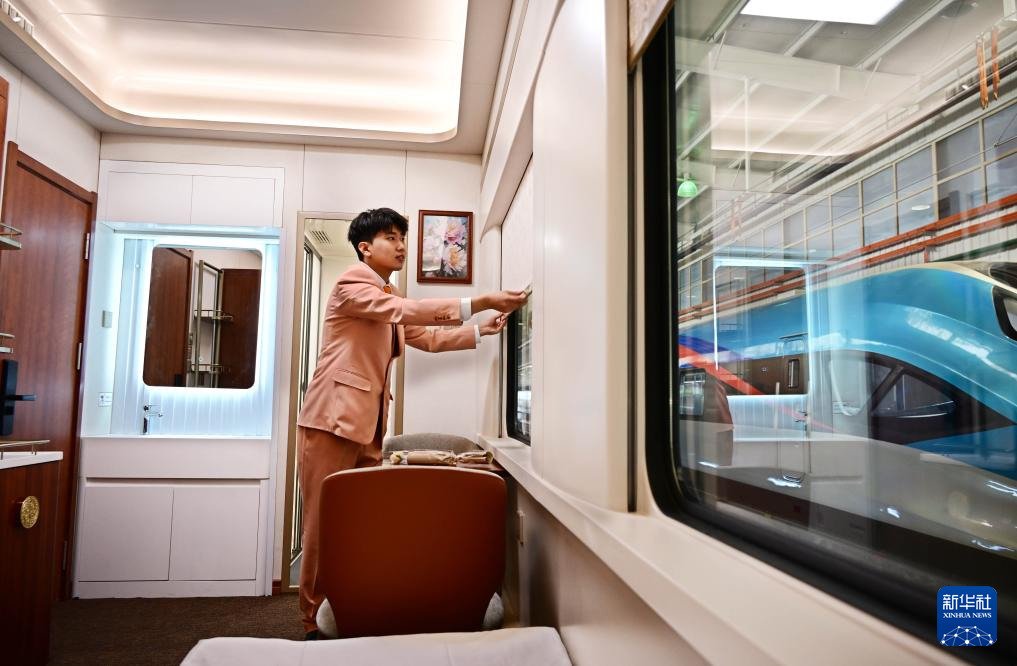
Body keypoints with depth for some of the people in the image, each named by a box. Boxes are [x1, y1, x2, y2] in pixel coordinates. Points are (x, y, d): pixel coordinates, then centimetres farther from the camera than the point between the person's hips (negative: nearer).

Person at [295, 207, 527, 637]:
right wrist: (480, 302, -24)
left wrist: (481, 331, 13)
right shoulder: (352, 284, -7)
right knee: (324, 526, -1)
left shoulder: (389, 301, 22)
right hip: (332, 421, -8)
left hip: (369, 426, 8)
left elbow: (428, 337, 23)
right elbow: (410, 312, -21)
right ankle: (315, 625, 11)